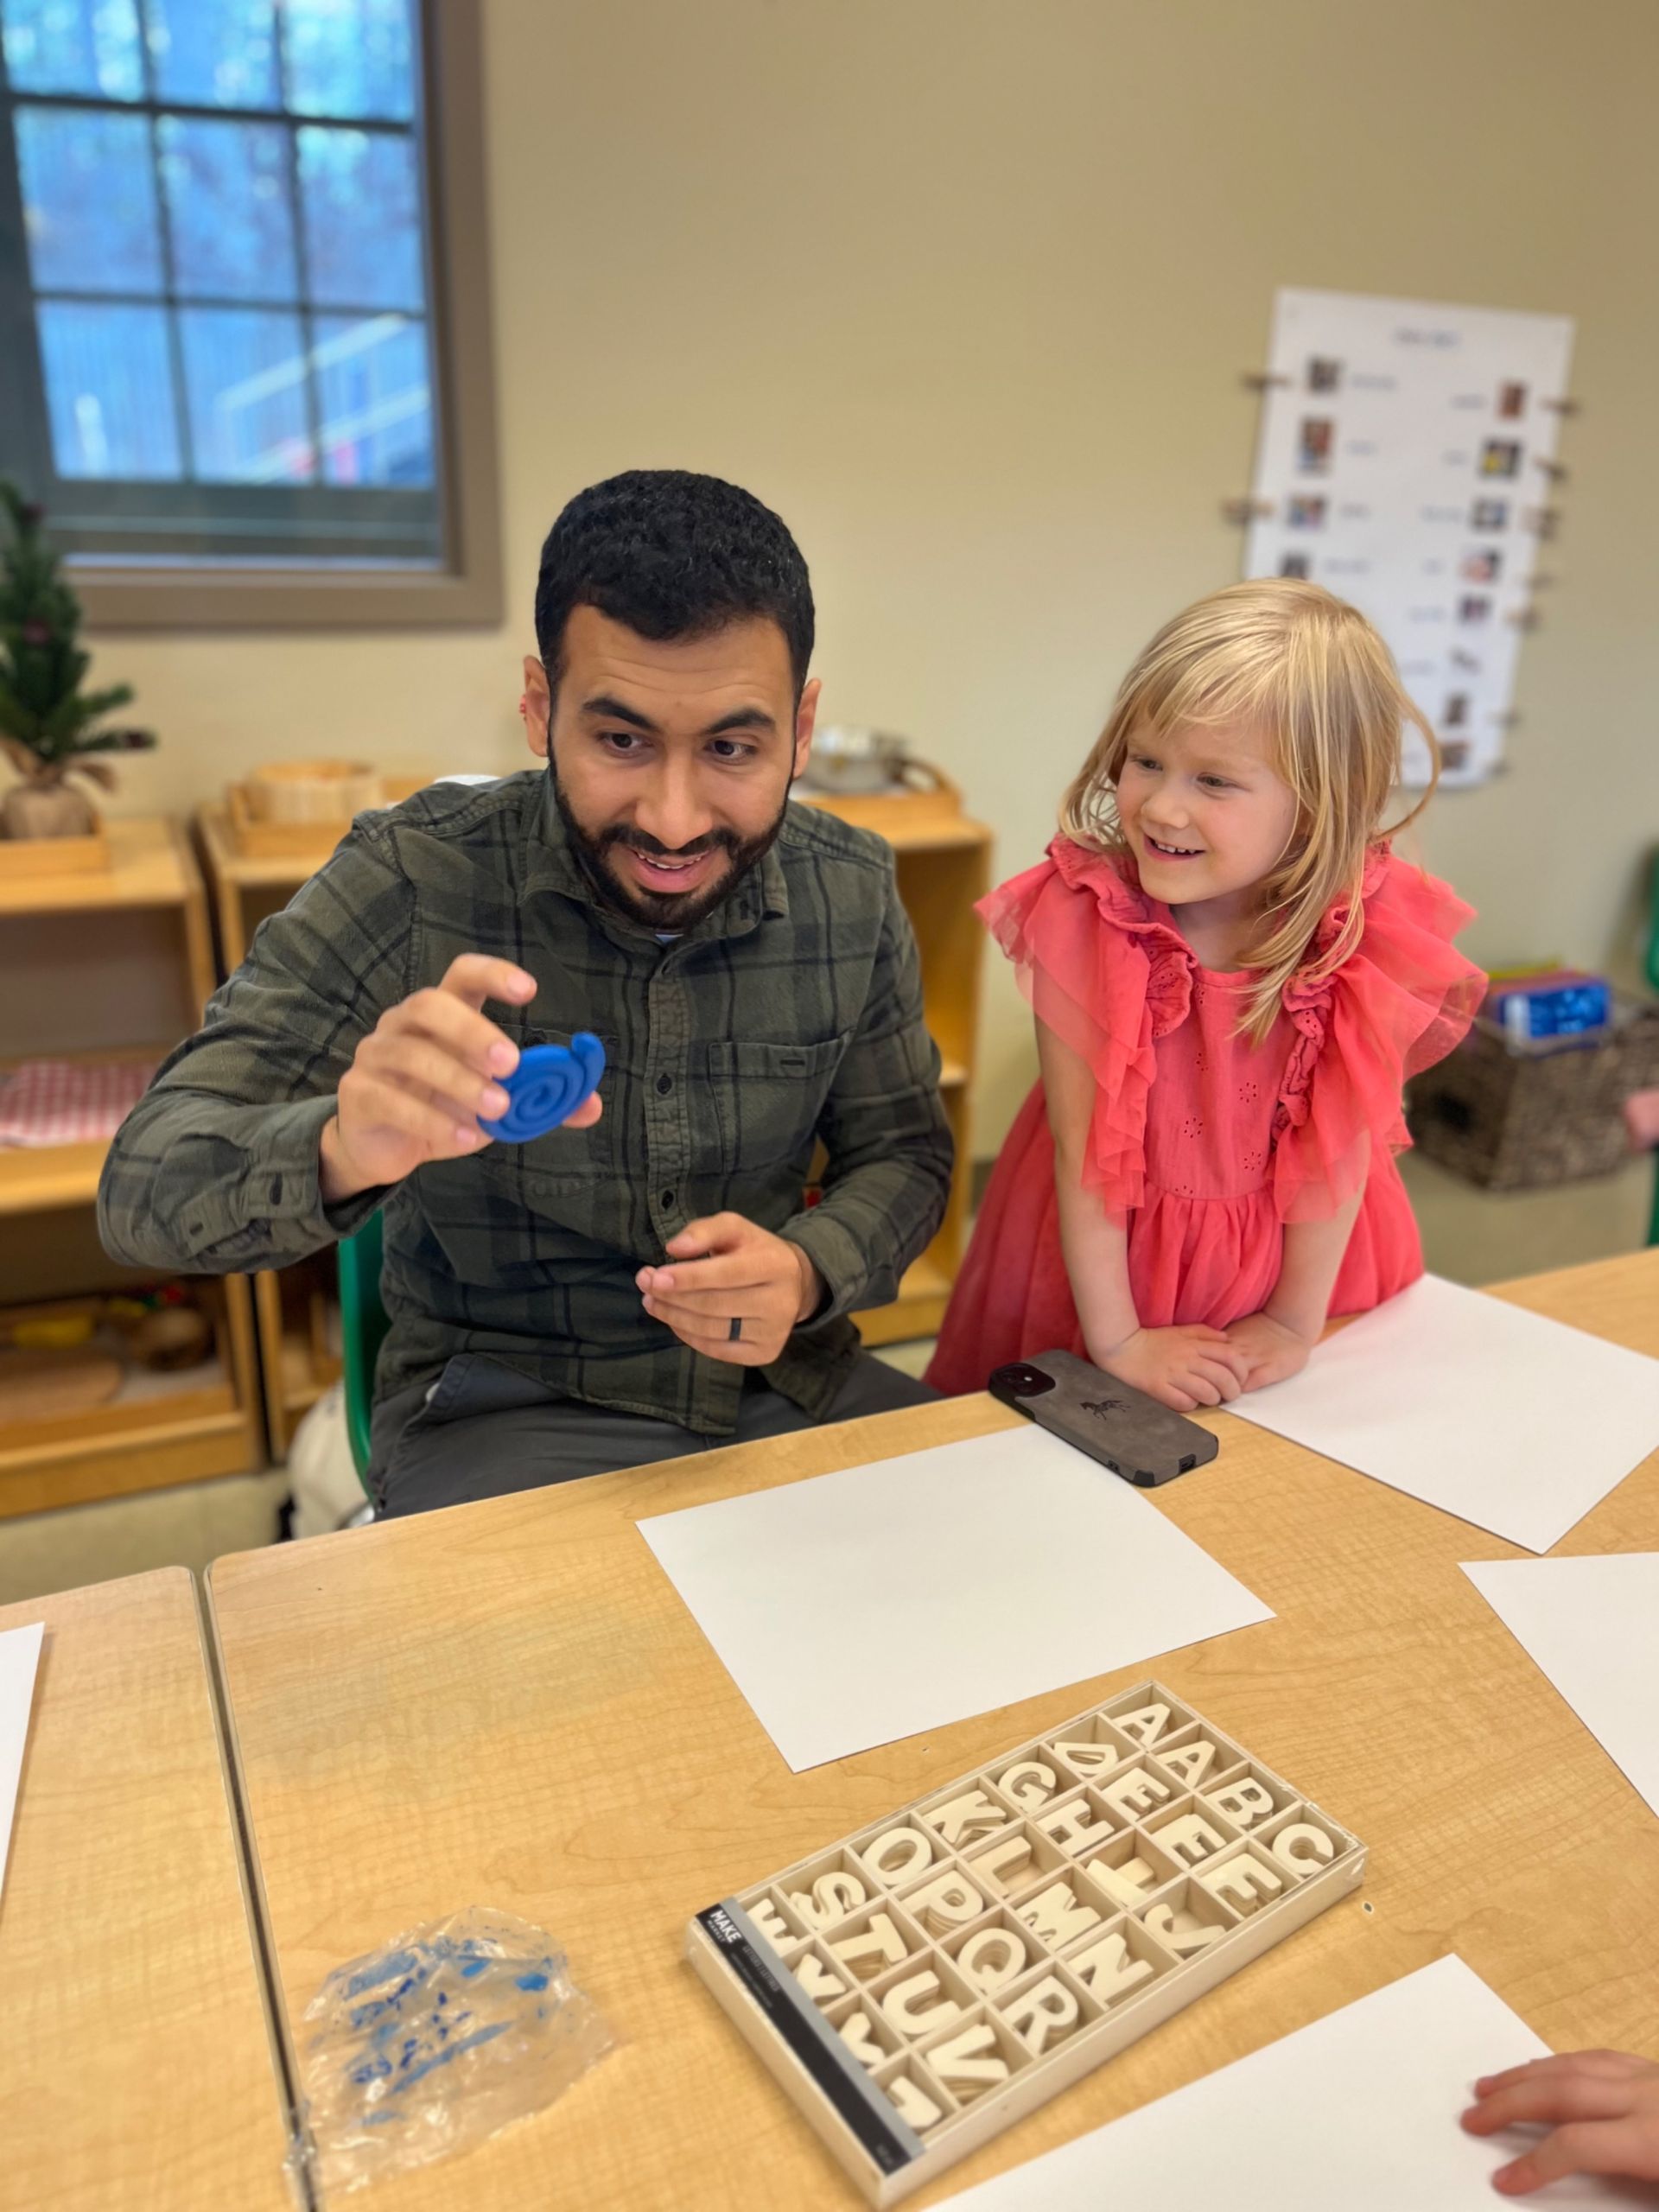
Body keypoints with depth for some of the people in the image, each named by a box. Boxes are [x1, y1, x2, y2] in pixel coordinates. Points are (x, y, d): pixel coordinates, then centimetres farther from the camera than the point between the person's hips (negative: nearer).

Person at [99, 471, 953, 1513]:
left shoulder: (853, 894, -5)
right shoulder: (410, 883, -15)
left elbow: (903, 1153, 6)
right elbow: (146, 1188, -18)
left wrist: (808, 1272, -18)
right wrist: (340, 1151, -42)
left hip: (786, 1380, 4)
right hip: (503, 1409, -3)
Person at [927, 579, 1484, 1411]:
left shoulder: (1366, 935, -19)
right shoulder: (1085, 914, -22)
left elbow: (1340, 1143, -13)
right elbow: (1083, 1147, -20)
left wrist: (1295, 1323, -9)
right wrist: (1116, 1341, -18)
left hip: (1290, 1253, 1)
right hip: (1105, 1253, -1)